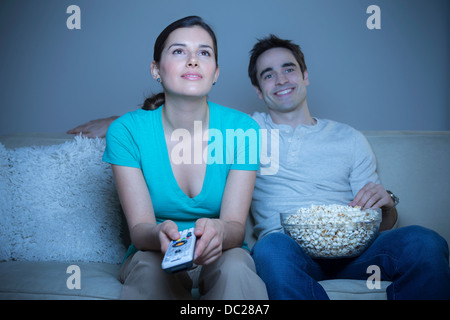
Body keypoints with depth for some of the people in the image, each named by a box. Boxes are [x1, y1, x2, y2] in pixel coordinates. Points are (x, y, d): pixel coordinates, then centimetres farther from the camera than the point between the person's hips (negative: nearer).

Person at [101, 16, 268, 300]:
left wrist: (218, 232, -40)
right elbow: (139, 227, -15)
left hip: (219, 256, 0)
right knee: (150, 268, -34)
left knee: (235, 268, -34)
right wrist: (159, 234, -41)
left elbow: (236, 226, -13)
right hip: (152, 255, 1)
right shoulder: (126, 131, -10)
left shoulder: (242, 128, -10)